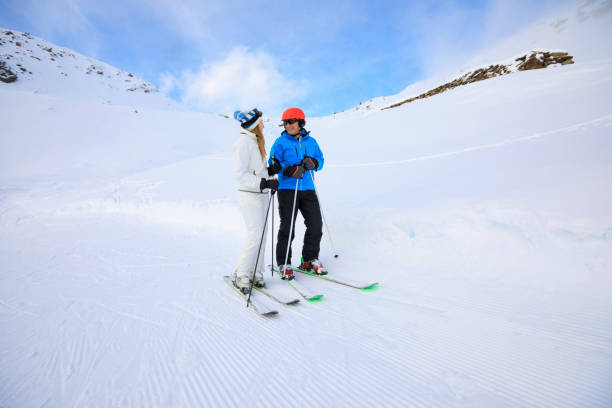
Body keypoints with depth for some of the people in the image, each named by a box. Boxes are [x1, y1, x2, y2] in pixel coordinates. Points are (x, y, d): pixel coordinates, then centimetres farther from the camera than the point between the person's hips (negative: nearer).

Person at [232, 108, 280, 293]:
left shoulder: (256, 141, 15)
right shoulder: (243, 142, -13)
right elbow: (241, 175, -20)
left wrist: (270, 171, 5)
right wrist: (265, 183, -26)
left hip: (261, 194, 9)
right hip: (249, 196, -9)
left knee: (261, 235, 9)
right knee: (255, 235, -10)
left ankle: (255, 273, 21)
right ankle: (241, 275, 7)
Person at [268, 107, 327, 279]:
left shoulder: (311, 141, 13)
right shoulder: (281, 142, 2)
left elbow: (320, 160, 15)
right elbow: (274, 164, -3)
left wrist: (312, 162, -8)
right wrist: (290, 170, -20)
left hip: (308, 189, 4)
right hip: (287, 189, -4)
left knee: (316, 225, 4)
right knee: (287, 227, -3)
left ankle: (309, 260, 21)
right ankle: (284, 264, 12)